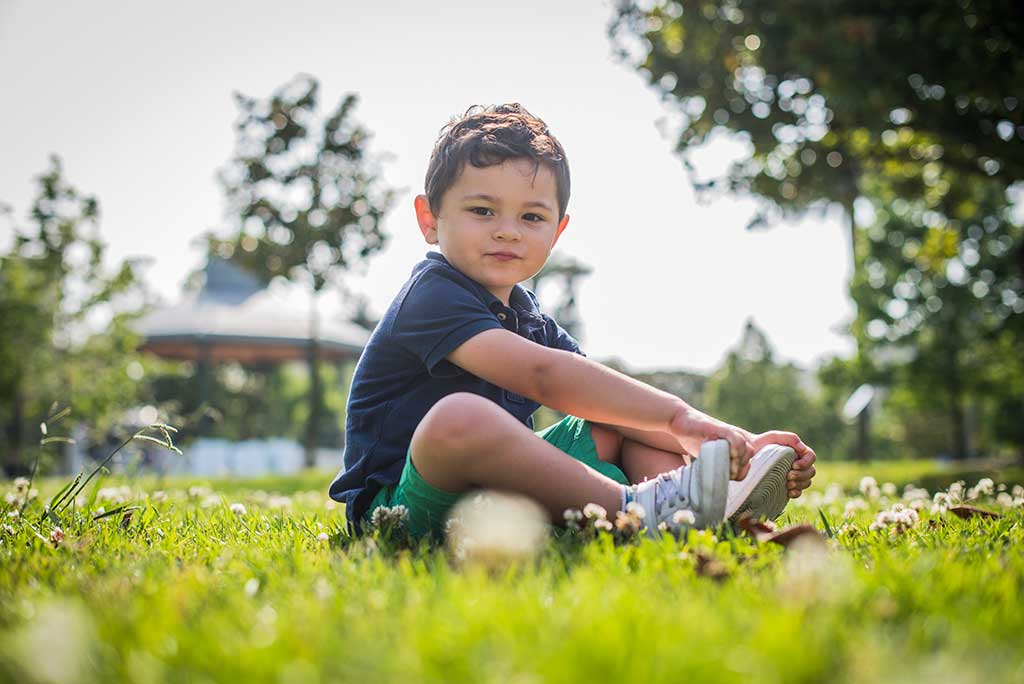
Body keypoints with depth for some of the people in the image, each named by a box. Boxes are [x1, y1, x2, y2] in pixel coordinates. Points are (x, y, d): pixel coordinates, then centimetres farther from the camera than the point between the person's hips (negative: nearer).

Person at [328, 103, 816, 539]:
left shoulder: (527, 317, 14)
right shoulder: (432, 293, -14)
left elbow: (608, 398, 5)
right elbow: (542, 374, -27)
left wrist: (713, 440, -10)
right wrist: (678, 415, -29)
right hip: (406, 504, -8)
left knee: (623, 420, 10)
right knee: (458, 416, -39)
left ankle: (687, 512, -23)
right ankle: (633, 508, -29)